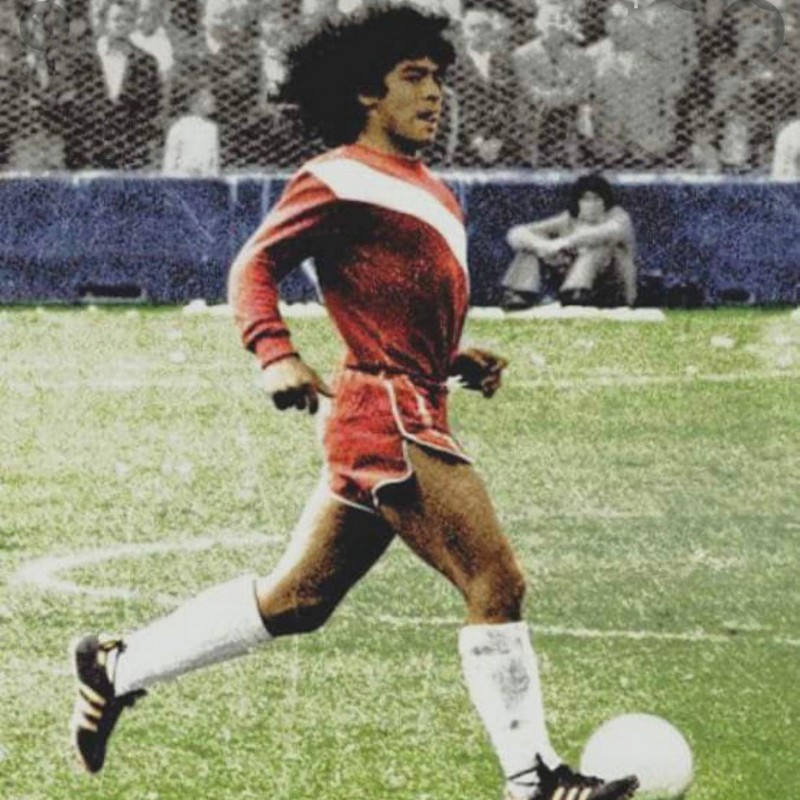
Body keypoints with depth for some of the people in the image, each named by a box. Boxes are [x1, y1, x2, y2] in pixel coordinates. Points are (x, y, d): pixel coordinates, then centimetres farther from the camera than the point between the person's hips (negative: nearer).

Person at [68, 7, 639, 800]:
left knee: (293, 600, 13)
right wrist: (275, 354, -23)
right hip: (389, 418, -10)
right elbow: (255, 265, -8)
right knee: (497, 585, -11)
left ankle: (116, 667, 20)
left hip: (409, 418, 10)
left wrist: (457, 360, 14)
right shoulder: (339, 179, -6)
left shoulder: (422, 188, 22)